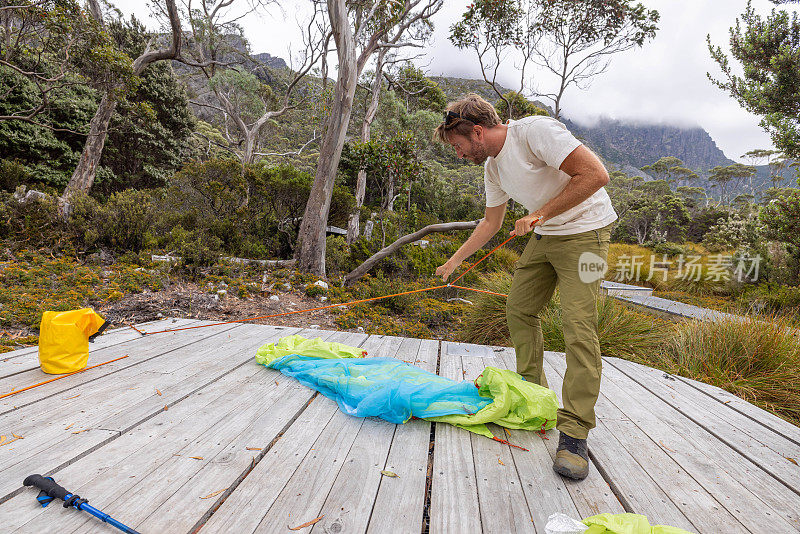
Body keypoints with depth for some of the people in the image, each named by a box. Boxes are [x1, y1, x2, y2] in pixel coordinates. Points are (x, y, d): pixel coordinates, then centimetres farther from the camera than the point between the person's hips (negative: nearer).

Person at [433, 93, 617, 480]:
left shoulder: (535, 131, -21)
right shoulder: (492, 166, 5)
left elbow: (596, 174, -27)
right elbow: (491, 222, 17)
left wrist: (541, 213, -25)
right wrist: (454, 261, 19)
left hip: (584, 232, -8)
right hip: (544, 235, 9)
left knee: (578, 326, -15)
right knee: (519, 309, 7)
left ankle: (574, 432, -6)